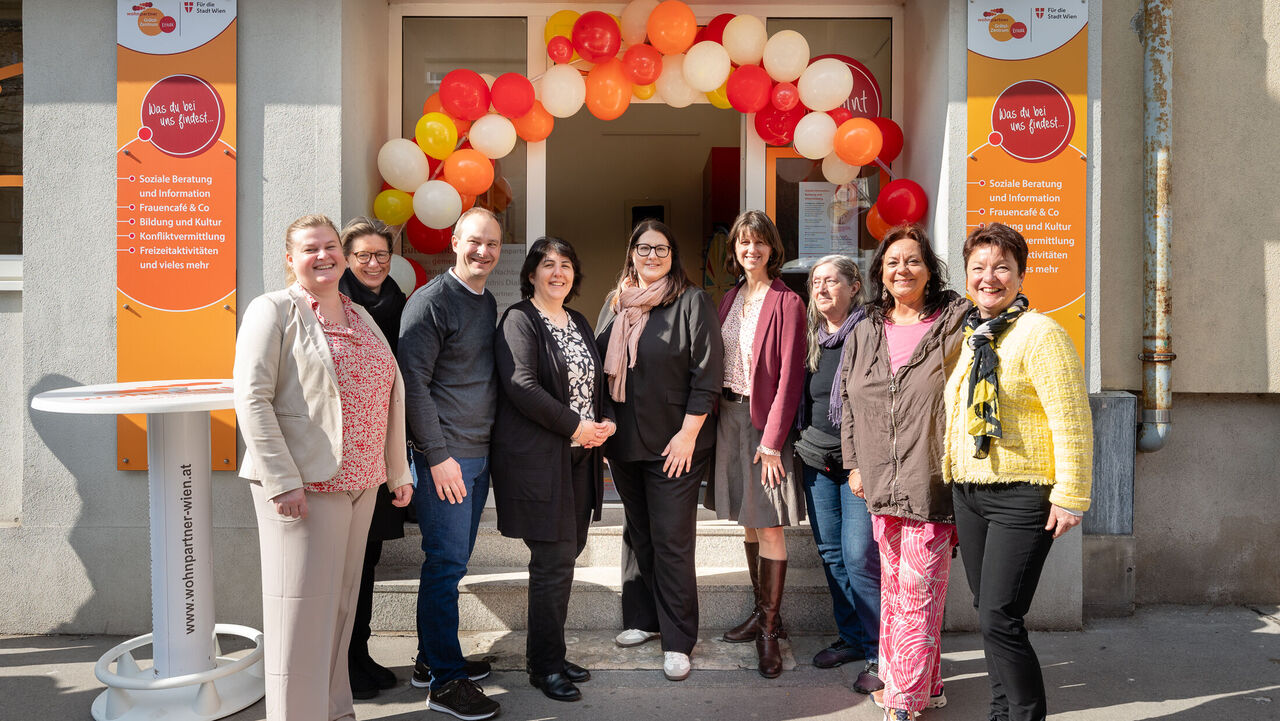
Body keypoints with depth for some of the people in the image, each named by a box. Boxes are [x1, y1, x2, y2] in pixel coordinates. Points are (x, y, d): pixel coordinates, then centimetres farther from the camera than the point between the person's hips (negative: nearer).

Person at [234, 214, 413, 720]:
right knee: (302, 608, -1)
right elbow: (251, 397, -13)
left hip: (362, 484, 7)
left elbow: (388, 396, 19)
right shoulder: (274, 310, -5)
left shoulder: (360, 316, 16)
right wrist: (282, 481, -19)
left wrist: (399, 470, 16)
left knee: (340, 603, 15)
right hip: (303, 485, -7)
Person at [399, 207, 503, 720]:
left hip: (480, 453, 8)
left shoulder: (490, 304, 14)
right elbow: (413, 382, -14)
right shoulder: (431, 302, -10)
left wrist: (493, 443, 15)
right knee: (446, 562, -3)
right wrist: (439, 455, -16)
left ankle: (433, 657, 28)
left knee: (455, 559, 14)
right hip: (444, 454, -8)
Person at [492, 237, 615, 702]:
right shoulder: (519, 320, -6)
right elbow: (522, 386, -17)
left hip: (580, 456, 7)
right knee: (554, 562, -4)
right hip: (538, 458, -7)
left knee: (564, 556, 11)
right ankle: (545, 667, 10)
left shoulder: (579, 324, 18)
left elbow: (596, 382, 23)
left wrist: (606, 422, 3)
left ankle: (551, 654, 23)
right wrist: (575, 426, -15)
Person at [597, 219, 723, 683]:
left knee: (671, 540, -2)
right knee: (637, 532, 15)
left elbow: (706, 375, -9)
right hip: (624, 444, 5)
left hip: (673, 445, -5)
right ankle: (642, 618, 30)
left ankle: (678, 641, 9)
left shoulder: (692, 302, -6)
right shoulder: (615, 304, 11)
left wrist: (687, 435, -13)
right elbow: (599, 366, 14)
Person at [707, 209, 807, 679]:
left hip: (764, 418, -7)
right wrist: (716, 416, 4)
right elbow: (717, 362, 13)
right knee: (748, 521, 14)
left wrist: (772, 438, -16)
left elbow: (789, 376, -13)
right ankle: (763, 611, 28)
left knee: (769, 526, -3)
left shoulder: (786, 302, -9)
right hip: (729, 416, 7)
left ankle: (769, 631, 6)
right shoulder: (731, 299, 12)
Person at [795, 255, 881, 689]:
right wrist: (803, 443, 18)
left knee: (859, 556, -8)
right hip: (817, 458, 7)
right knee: (831, 552, 11)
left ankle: (879, 651, 6)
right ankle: (851, 637, 25)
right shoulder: (815, 339, 13)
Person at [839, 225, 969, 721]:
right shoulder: (863, 335, 12)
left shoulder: (955, 324, -3)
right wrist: (854, 462, 12)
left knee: (918, 592, -3)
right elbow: (849, 404, 17)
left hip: (931, 481, -5)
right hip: (881, 484, 5)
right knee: (893, 587, 14)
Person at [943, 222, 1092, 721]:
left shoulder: (1038, 333, -12)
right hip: (968, 493, 8)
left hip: (1021, 497, -8)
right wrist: (951, 474, 20)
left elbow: (1072, 421, -15)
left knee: (999, 618, -9)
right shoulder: (970, 335, 13)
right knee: (986, 611, 15)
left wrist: (1070, 497, -16)